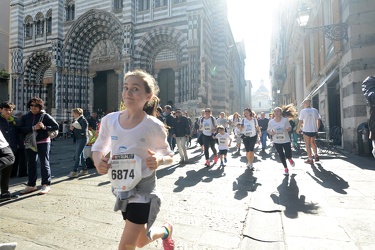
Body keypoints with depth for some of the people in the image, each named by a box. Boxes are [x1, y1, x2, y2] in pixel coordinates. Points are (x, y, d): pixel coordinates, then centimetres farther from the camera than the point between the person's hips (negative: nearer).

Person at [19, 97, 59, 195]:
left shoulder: (45, 116, -2)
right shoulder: (25, 117, 8)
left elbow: (56, 126, -4)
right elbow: (21, 129, -4)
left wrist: (44, 127, -17)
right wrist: (33, 128, -18)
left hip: (43, 142, -4)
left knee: (44, 163, 1)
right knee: (31, 164, 12)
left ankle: (46, 185, 8)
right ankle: (31, 185, 24)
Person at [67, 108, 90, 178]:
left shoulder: (83, 120, -13)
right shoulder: (77, 120, 13)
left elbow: (83, 131, -20)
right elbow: (76, 131, 17)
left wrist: (74, 129, -15)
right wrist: (72, 129, -2)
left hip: (83, 139, -9)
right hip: (78, 139, 9)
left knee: (77, 155, -8)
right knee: (80, 154, 12)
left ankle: (74, 171, -4)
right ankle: (84, 169, 22)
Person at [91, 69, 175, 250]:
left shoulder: (154, 126, -16)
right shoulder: (109, 120, -6)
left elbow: (169, 155, -3)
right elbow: (98, 148, 8)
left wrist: (160, 160, -25)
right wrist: (98, 161, -14)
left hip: (144, 189, -4)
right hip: (121, 188, 5)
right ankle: (166, 231, 56)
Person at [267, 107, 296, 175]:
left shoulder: (285, 120, -8)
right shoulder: (271, 122, -6)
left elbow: (290, 127, 3)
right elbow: (268, 130, 4)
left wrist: (288, 129, -21)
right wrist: (270, 132, -19)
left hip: (286, 140, -1)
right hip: (277, 142, 1)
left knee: (288, 155, -1)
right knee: (281, 155, 8)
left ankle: (290, 159, 40)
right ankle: (285, 168, 29)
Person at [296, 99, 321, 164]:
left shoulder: (303, 111, -10)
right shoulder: (315, 110, 1)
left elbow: (300, 121, -8)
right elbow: (318, 120, 4)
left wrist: (298, 129, 5)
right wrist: (317, 128, 17)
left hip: (306, 130, -4)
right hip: (314, 130, 4)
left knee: (308, 144, 5)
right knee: (312, 142, 26)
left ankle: (310, 159, 9)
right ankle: (316, 155, 17)